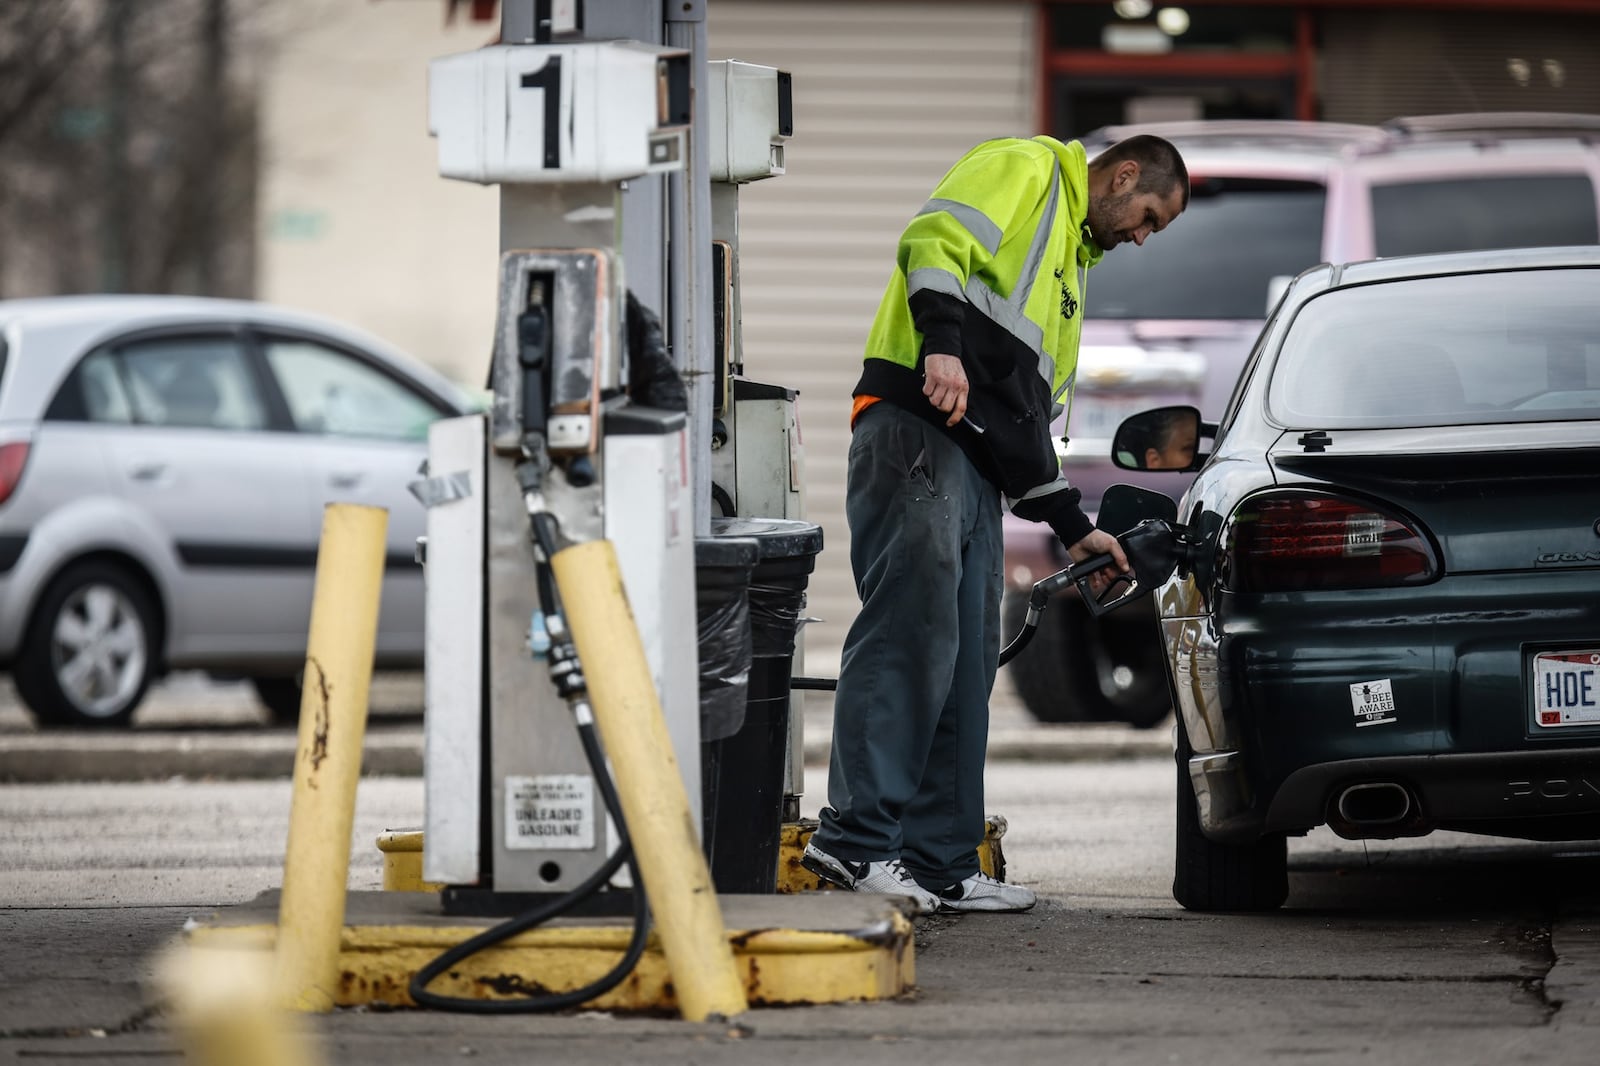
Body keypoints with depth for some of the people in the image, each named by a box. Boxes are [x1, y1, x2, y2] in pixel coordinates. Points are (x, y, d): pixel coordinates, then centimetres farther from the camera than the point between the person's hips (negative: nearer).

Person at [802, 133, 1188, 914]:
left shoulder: (1070, 262, 35)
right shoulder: (1024, 170, 6)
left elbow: (1031, 414, 35)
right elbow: (933, 240, -14)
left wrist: (1073, 527, 31)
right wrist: (943, 344, -29)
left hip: (977, 460, 10)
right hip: (918, 431, -10)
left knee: (965, 666, 5)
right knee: (911, 636, -17)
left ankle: (939, 864, 5)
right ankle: (855, 838, -21)